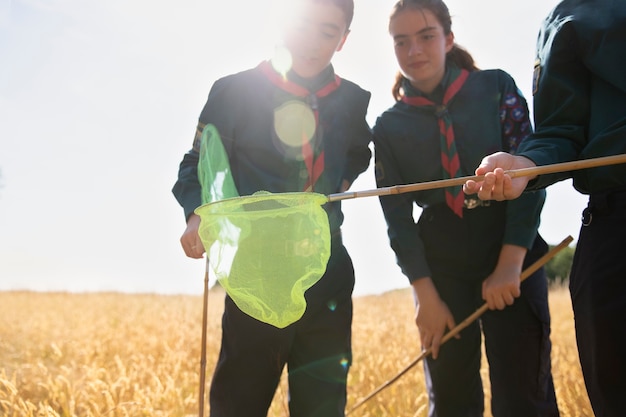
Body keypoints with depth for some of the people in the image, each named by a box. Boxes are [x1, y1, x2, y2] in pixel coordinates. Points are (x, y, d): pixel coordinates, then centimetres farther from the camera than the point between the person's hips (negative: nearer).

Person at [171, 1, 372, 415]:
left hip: (328, 269, 4)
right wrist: (199, 214, -21)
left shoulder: (354, 101, 9)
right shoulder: (236, 90, -2)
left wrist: (343, 180, 9)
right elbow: (198, 165, -2)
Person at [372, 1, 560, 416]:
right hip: (440, 262, 2)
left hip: (512, 248, -1)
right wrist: (425, 295, -7)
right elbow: (398, 217, 2)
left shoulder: (496, 87, 1)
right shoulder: (389, 127, 4)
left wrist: (510, 263, -14)